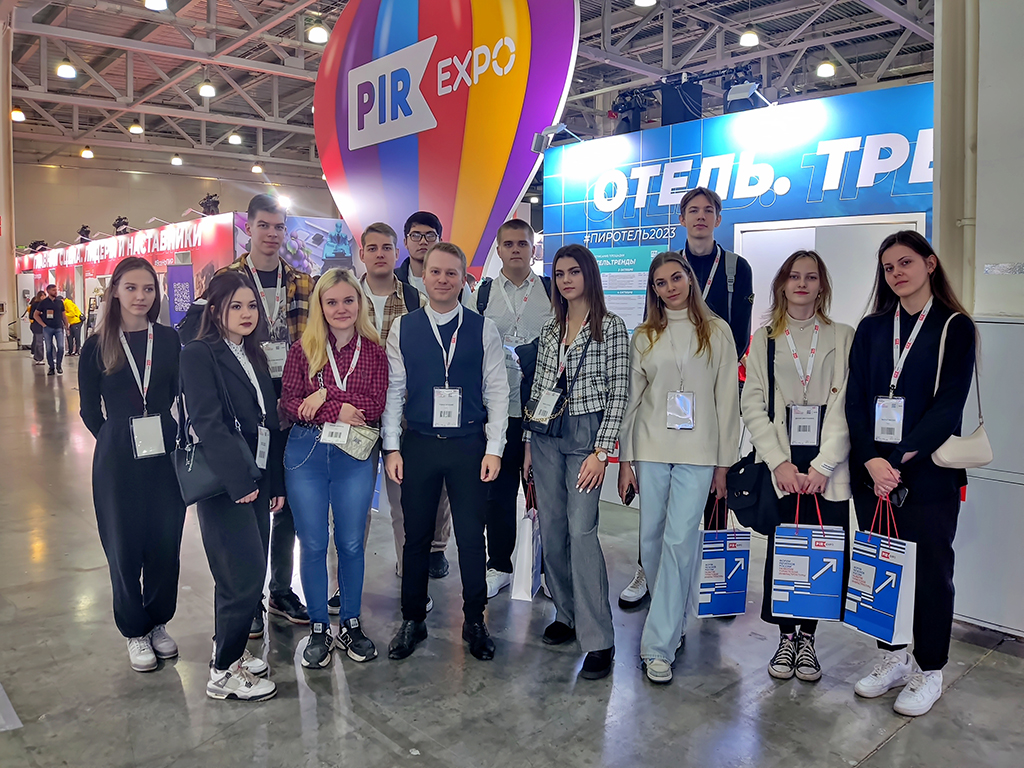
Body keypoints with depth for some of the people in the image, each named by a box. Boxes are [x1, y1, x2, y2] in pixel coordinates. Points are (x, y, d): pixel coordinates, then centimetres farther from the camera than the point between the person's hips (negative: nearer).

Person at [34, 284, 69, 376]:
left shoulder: (60, 302, 10)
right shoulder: (43, 302, 3)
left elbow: (64, 316, 14)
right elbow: (35, 315, 7)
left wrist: (66, 327, 9)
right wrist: (43, 324, -3)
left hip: (59, 328, 1)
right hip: (48, 328, -1)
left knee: (61, 347, -10)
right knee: (49, 349, 2)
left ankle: (59, 366, 4)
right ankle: (51, 367, 10)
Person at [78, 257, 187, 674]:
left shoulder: (169, 339, 1)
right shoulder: (98, 346, -1)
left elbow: (179, 397, 7)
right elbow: (90, 410, 5)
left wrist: (171, 436, 0)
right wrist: (117, 438, 2)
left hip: (165, 456, 1)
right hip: (117, 461, -1)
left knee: (165, 544, 9)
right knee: (125, 547, 7)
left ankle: (158, 623, 28)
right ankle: (135, 632, 24)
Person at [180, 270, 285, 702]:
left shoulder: (254, 357, 15)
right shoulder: (199, 355, -7)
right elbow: (208, 423, -16)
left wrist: (276, 482, 12)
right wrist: (238, 481, -19)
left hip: (256, 480, 7)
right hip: (223, 483, -7)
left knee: (243, 574, 12)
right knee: (246, 575, -6)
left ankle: (230, 652, 28)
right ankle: (224, 673, 9)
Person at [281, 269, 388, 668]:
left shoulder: (373, 351, 1)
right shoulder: (303, 348, 1)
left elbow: (375, 406, -9)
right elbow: (289, 404, -5)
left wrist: (325, 395, -15)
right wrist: (339, 412, -17)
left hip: (354, 456, 0)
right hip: (306, 453, 0)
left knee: (351, 543, 10)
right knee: (313, 544, 8)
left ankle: (351, 624, 27)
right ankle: (318, 629, 23)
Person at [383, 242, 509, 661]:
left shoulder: (484, 329, 0)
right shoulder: (402, 329, 3)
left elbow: (497, 392, 1)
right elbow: (393, 391, 4)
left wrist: (494, 449, -4)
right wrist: (392, 447, -1)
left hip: (469, 444, -1)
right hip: (418, 445, 1)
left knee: (471, 536, 6)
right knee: (416, 536, 10)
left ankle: (475, 622, 24)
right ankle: (412, 621, 27)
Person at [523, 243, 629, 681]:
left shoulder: (611, 327, -4)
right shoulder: (550, 330, 12)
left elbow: (618, 393, -7)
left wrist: (601, 451, -13)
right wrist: (528, 443, 13)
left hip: (586, 435, -5)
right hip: (545, 435, 6)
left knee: (581, 530, -13)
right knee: (550, 530, 8)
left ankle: (598, 640, -4)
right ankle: (567, 615, 26)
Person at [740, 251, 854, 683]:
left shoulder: (843, 338, 7)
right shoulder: (763, 340, 9)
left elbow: (846, 408, -1)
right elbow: (753, 406, 3)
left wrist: (823, 466, -10)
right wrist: (779, 462, -7)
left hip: (827, 470, 0)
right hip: (781, 467, 0)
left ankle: (807, 638, 17)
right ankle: (786, 637, 18)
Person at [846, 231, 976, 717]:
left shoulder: (955, 327, -1)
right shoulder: (871, 329, 9)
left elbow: (949, 404, -9)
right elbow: (855, 400, 2)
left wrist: (900, 461, -17)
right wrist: (871, 460, -12)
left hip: (928, 473, -3)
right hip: (871, 472, 4)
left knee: (930, 570, 6)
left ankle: (930, 672, 22)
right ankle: (893, 658, 28)